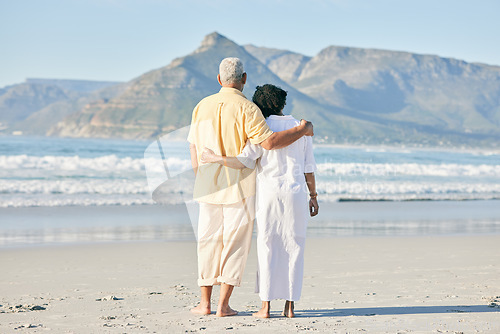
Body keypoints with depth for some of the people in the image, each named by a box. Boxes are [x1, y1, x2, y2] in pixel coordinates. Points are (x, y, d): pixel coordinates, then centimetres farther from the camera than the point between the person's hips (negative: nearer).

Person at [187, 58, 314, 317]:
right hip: (240, 186, -4)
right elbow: (269, 141, -22)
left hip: (209, 186, 4)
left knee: (208, 241, 11)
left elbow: (194, 150, 11)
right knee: (235, 243, 3)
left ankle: (205, 303, 12)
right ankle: (223, 305, 1)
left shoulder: (202, 107, 5)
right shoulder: (246, 108, -12)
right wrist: (302, 130, -9)